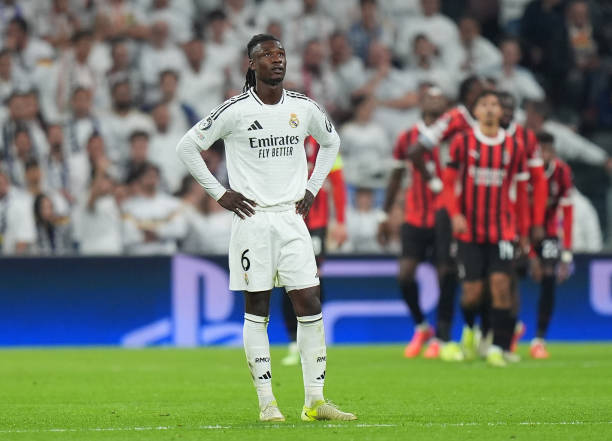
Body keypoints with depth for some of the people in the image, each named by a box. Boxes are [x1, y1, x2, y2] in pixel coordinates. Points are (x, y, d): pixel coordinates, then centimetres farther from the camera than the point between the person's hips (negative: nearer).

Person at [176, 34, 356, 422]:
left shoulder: (304, 108, 6)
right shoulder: (235, 110, -5)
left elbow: (331, 142, 25)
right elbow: (187, 146, 1)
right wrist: (220, 193, -1)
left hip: (292, 218, 3)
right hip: (252, 219, -3)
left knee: (310, 306, -4)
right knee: (257, 310, -1)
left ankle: (314, 401, 1)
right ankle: (267, 402, 3)